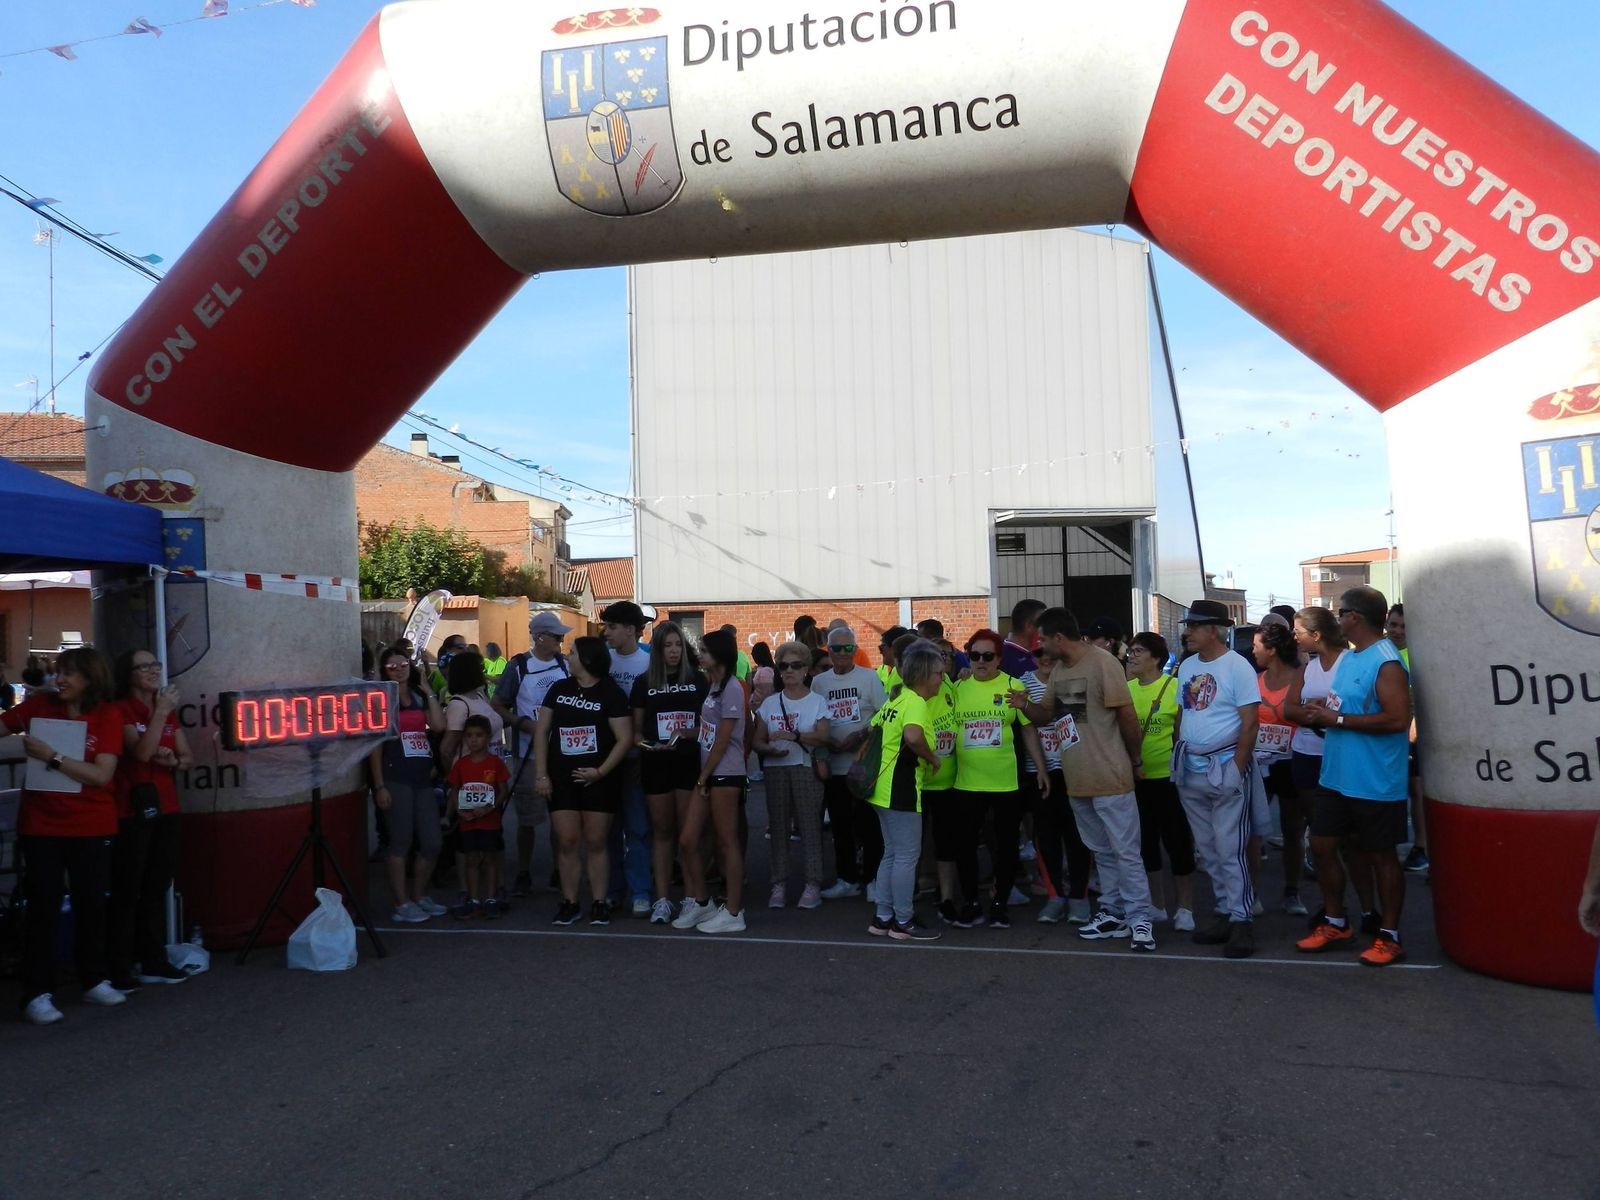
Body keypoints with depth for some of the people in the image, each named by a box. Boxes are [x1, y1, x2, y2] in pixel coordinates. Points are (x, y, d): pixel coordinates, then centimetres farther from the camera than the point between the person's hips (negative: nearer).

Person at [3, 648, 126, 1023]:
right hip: (41, 826, 0)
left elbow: (102, 775, -15)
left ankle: (95, 981, 24)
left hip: (92, 827, 0)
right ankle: (37, 994, 7)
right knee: (43, 908, 1)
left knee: (91, 905, 10)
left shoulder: (108, 714, -7)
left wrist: (52, 757, -20)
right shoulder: (40, 704, -1)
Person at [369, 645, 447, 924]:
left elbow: (439, 725, -2)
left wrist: (428, 691, 1)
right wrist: (379, 786, -11)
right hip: (395, 779, -5)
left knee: (431, 843, 6)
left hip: (423, 779, 5)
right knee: (401, 841, -3)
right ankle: (401, 904, 5)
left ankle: (418, 896, 22)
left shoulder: (419, 697, 16)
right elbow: (375, 745, -4)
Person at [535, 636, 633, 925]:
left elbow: (625, 739, -8)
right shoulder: (559, 689, 9)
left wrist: (600, 772, -15)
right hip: (562, 779, 3)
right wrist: (541, 774, 0)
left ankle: (600, 903, 11)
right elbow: (542, 731, 8)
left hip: (598, 780, -3)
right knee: (566, 841, 2)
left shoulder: (611, 693, -4)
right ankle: (569, 902, 13)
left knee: (596, 843, 2)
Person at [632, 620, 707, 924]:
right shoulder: (644, 683, 7)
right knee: (662, 831, 6)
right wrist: (646, 744, -12)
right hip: (656, 764, 1)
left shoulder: (697, 679, 4)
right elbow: (636, 729, 8)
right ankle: (663, 899, 10)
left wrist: (687, 733, -13)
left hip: (690, 762, -1)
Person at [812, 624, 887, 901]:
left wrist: (860, 736, -16)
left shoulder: (869, 677, -1)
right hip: (833, 764, 4)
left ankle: (875, 877, 12)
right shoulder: (819, 682, 9)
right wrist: (826, 741, -7)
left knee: (868, 823, 0)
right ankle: (847, 878, 23)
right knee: (840, 825, 11)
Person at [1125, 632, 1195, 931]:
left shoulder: (1175, 687, -10)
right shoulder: (1126, 688, 5)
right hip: (1136, 778, 5)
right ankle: (1156, 904, 27)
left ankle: (1184, 908, 16)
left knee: (1177, 842, 3)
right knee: (1145, 841, 13)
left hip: (1169, 777, -5)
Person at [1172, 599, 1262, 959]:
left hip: (1225, 766, -7)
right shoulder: (1187, 666, 9)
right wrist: (1177, 757, 8)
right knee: (1206, 850, 13)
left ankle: (1242, 920, 6)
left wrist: (1236, 768, -15)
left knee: (1229, 850, -4)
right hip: (1191, 769, 7)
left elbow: (1250, 723, -13)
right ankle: (1225, 912, 24)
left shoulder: (1237, 667, -11)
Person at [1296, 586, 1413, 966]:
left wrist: (1337, 719, -22)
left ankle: (1389, 937, 18)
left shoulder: (1386, 662, -17)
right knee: (1322, 845, 13)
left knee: (1381, 856, 4)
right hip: (1337, 777, 9)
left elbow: (1398, 719, -25)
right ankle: (1335, 924, 27)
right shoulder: (1348, 658, 12)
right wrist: (1323, 715, 3)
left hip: (1376, 782, -9)